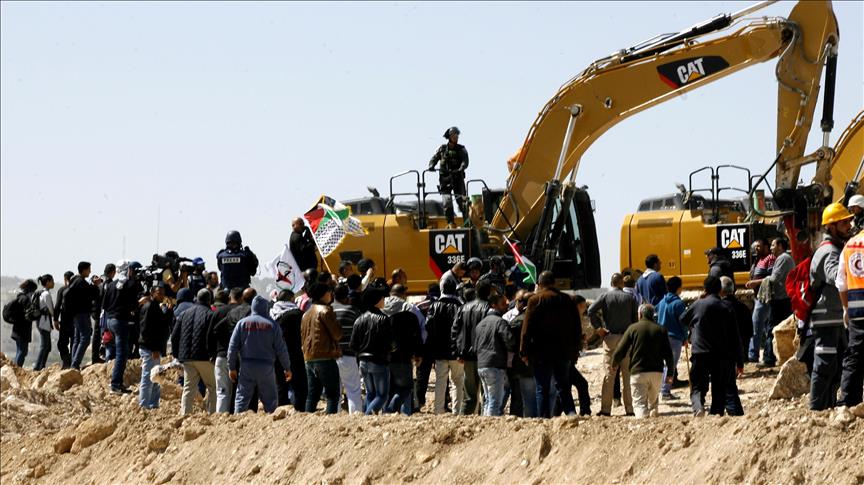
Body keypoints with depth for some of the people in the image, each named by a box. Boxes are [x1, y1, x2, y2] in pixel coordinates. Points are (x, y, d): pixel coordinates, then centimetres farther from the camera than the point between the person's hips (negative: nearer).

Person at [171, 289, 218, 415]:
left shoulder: (184, 314, 13)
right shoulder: (210, 314, -6)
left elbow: (174, 336, 12)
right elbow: (211, 337, -15)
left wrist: (177, 354, 18)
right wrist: (213, 355, -9)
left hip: (186, 357, 5)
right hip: (203, 357, -5)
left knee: (188, 388, 7)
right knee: (212, 387, 5)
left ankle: (184, 413, -1)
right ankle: (211, 413, -3)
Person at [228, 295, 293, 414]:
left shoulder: (242, 323, 3)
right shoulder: (272, 325, -1)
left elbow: (233, 347, 2)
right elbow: (281, 349, -1)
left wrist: (232, 368, 9)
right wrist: (287, 368, 9)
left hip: (246, 367, 1)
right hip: (266, 367, -1)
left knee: (242, 398, 4)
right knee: (270, 400, 7)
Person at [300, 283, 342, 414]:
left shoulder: (307, 313, 18)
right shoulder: (325, 311, -9)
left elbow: (302, 335, 21)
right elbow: (337, 333, -10)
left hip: (309, 358, 8)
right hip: (325, 357, -8)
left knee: (313, 394, 10)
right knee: (333, 393, -6)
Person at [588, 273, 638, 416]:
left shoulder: (605, 296, 0)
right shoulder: (629, 298, 2)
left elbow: (591, 311, -12)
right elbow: (636, 318, -1)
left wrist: (598, 327, -5)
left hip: (610, 337, 0)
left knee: (609, 373, 2)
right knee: (628, 374, 4)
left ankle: (605, 408, -1)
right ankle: (629, 408, 4)